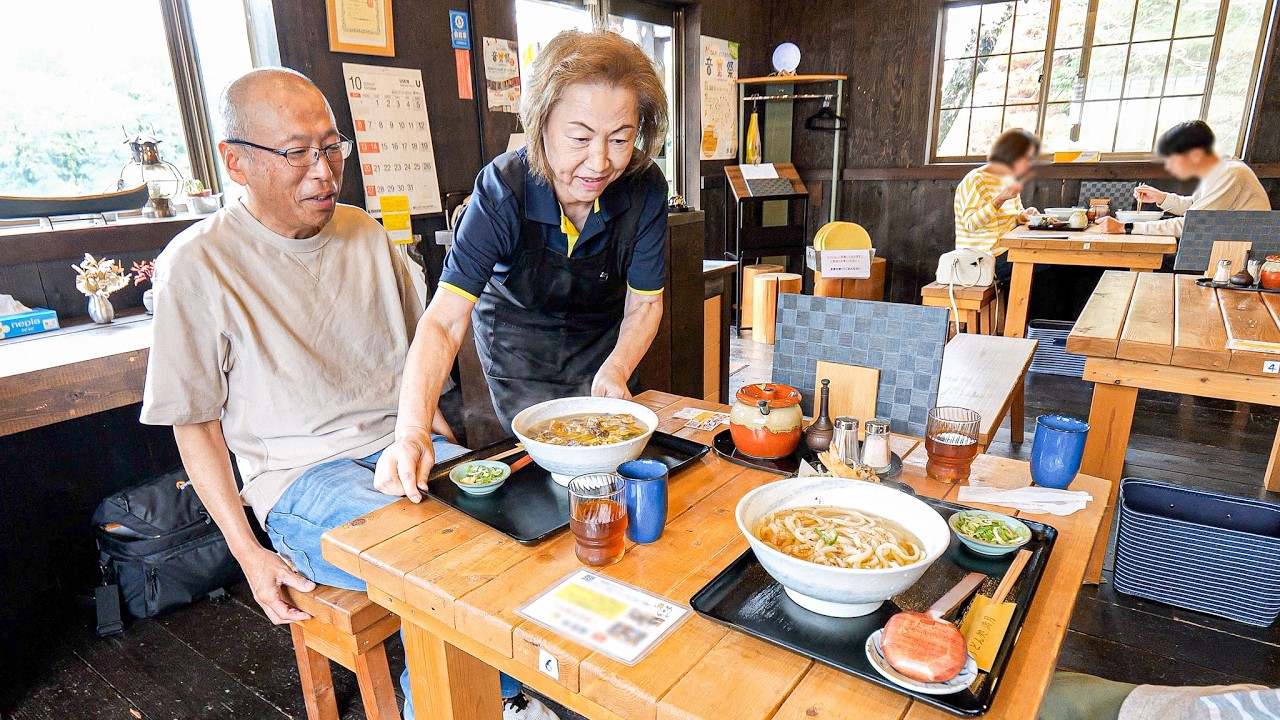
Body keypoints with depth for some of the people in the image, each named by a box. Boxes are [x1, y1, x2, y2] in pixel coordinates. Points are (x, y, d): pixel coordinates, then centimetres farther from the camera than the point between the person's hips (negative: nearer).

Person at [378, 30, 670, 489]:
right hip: (518, 339, -2)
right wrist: (412, 430, -52)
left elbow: (644, 303, -13)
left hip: (603, 336, 3)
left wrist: (615, 370, -32)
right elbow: (445, 320, -38)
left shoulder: (645, 189, -24)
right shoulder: (503, 191, -31)